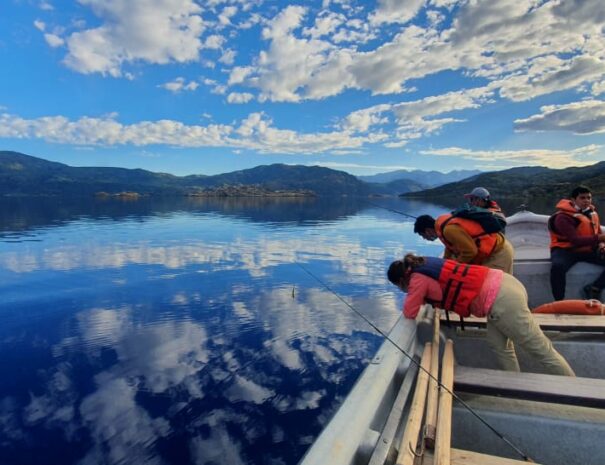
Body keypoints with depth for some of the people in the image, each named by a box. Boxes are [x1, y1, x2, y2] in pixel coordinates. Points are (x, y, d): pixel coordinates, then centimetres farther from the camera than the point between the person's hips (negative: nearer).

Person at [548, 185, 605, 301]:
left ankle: (593, 289, -4)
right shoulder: (563, 217, -15)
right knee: (557, 266, -40)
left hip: (588, 250, 7)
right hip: (566, 250, -7)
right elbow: (575, 240, -24)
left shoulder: (592, 213, 11)